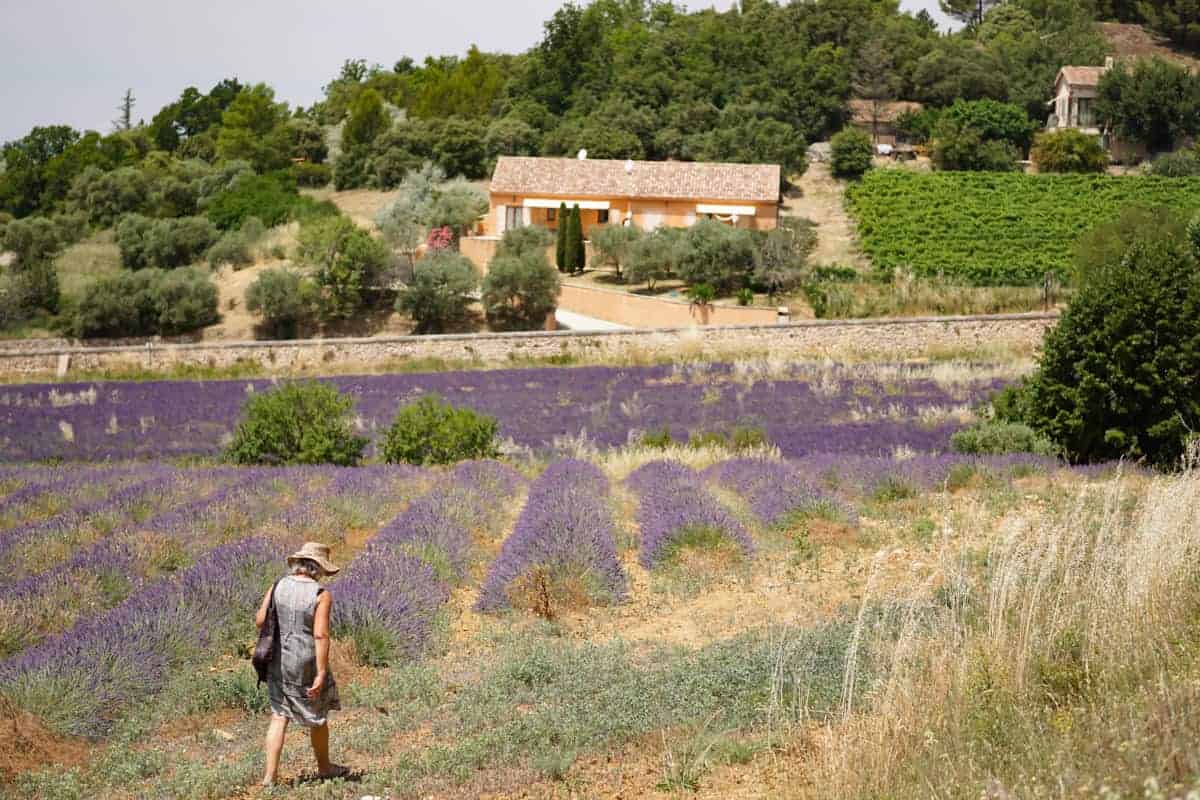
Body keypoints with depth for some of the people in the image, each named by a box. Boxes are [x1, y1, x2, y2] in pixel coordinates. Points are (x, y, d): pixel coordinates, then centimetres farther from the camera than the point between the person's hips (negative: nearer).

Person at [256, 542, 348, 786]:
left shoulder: (279, 586, -2)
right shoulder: (321, 595, -15)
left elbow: (260, 620, -1)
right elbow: (321, 635, -21)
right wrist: (321, 674, -19)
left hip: (278, 660, 4)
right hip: (307, 664, -4)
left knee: (279, 716, 13)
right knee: (318, 715, 17)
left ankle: (270, 776, 6)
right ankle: (324, 767, 35)